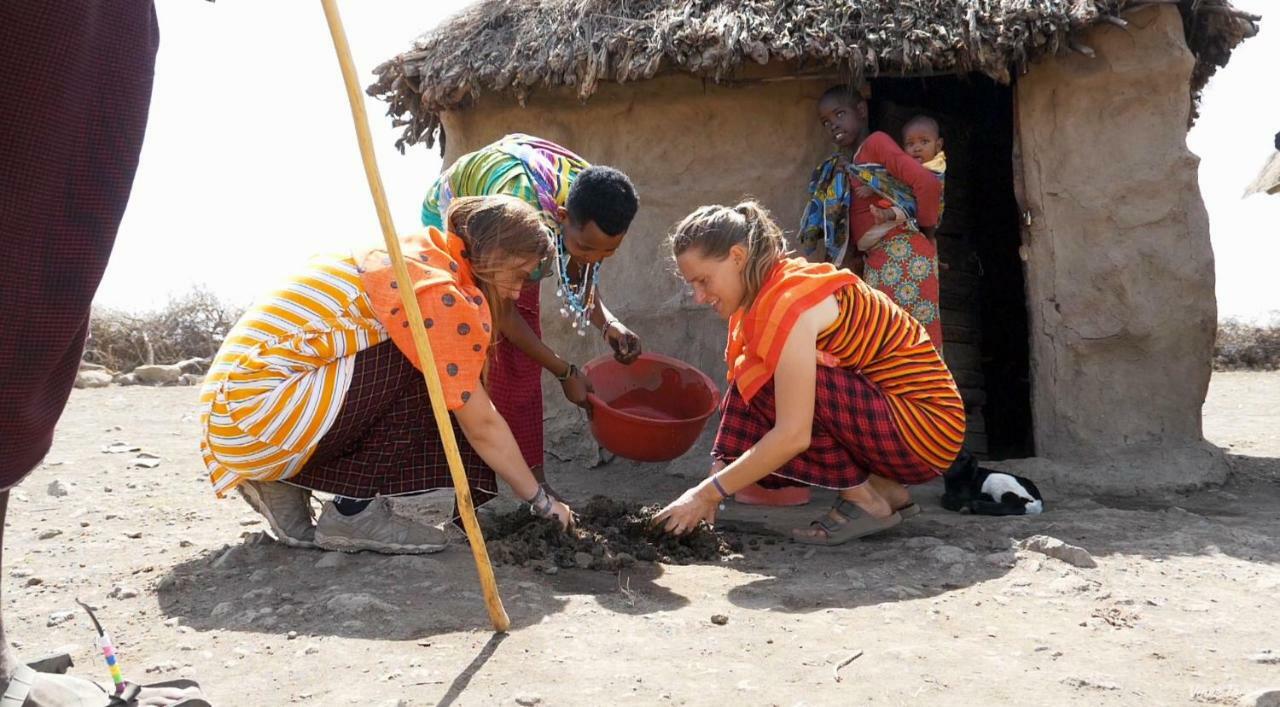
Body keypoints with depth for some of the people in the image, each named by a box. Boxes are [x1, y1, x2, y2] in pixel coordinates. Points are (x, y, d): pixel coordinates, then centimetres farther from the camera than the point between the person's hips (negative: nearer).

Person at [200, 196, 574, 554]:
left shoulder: (421, 254, 12)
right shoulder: (440, 292, -16)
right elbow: (482, 425, -12)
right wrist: (542, 502, 0)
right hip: (256, 415, -9)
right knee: (428, 378, -14)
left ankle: (285, 484, 9)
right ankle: (354, 512, -5)